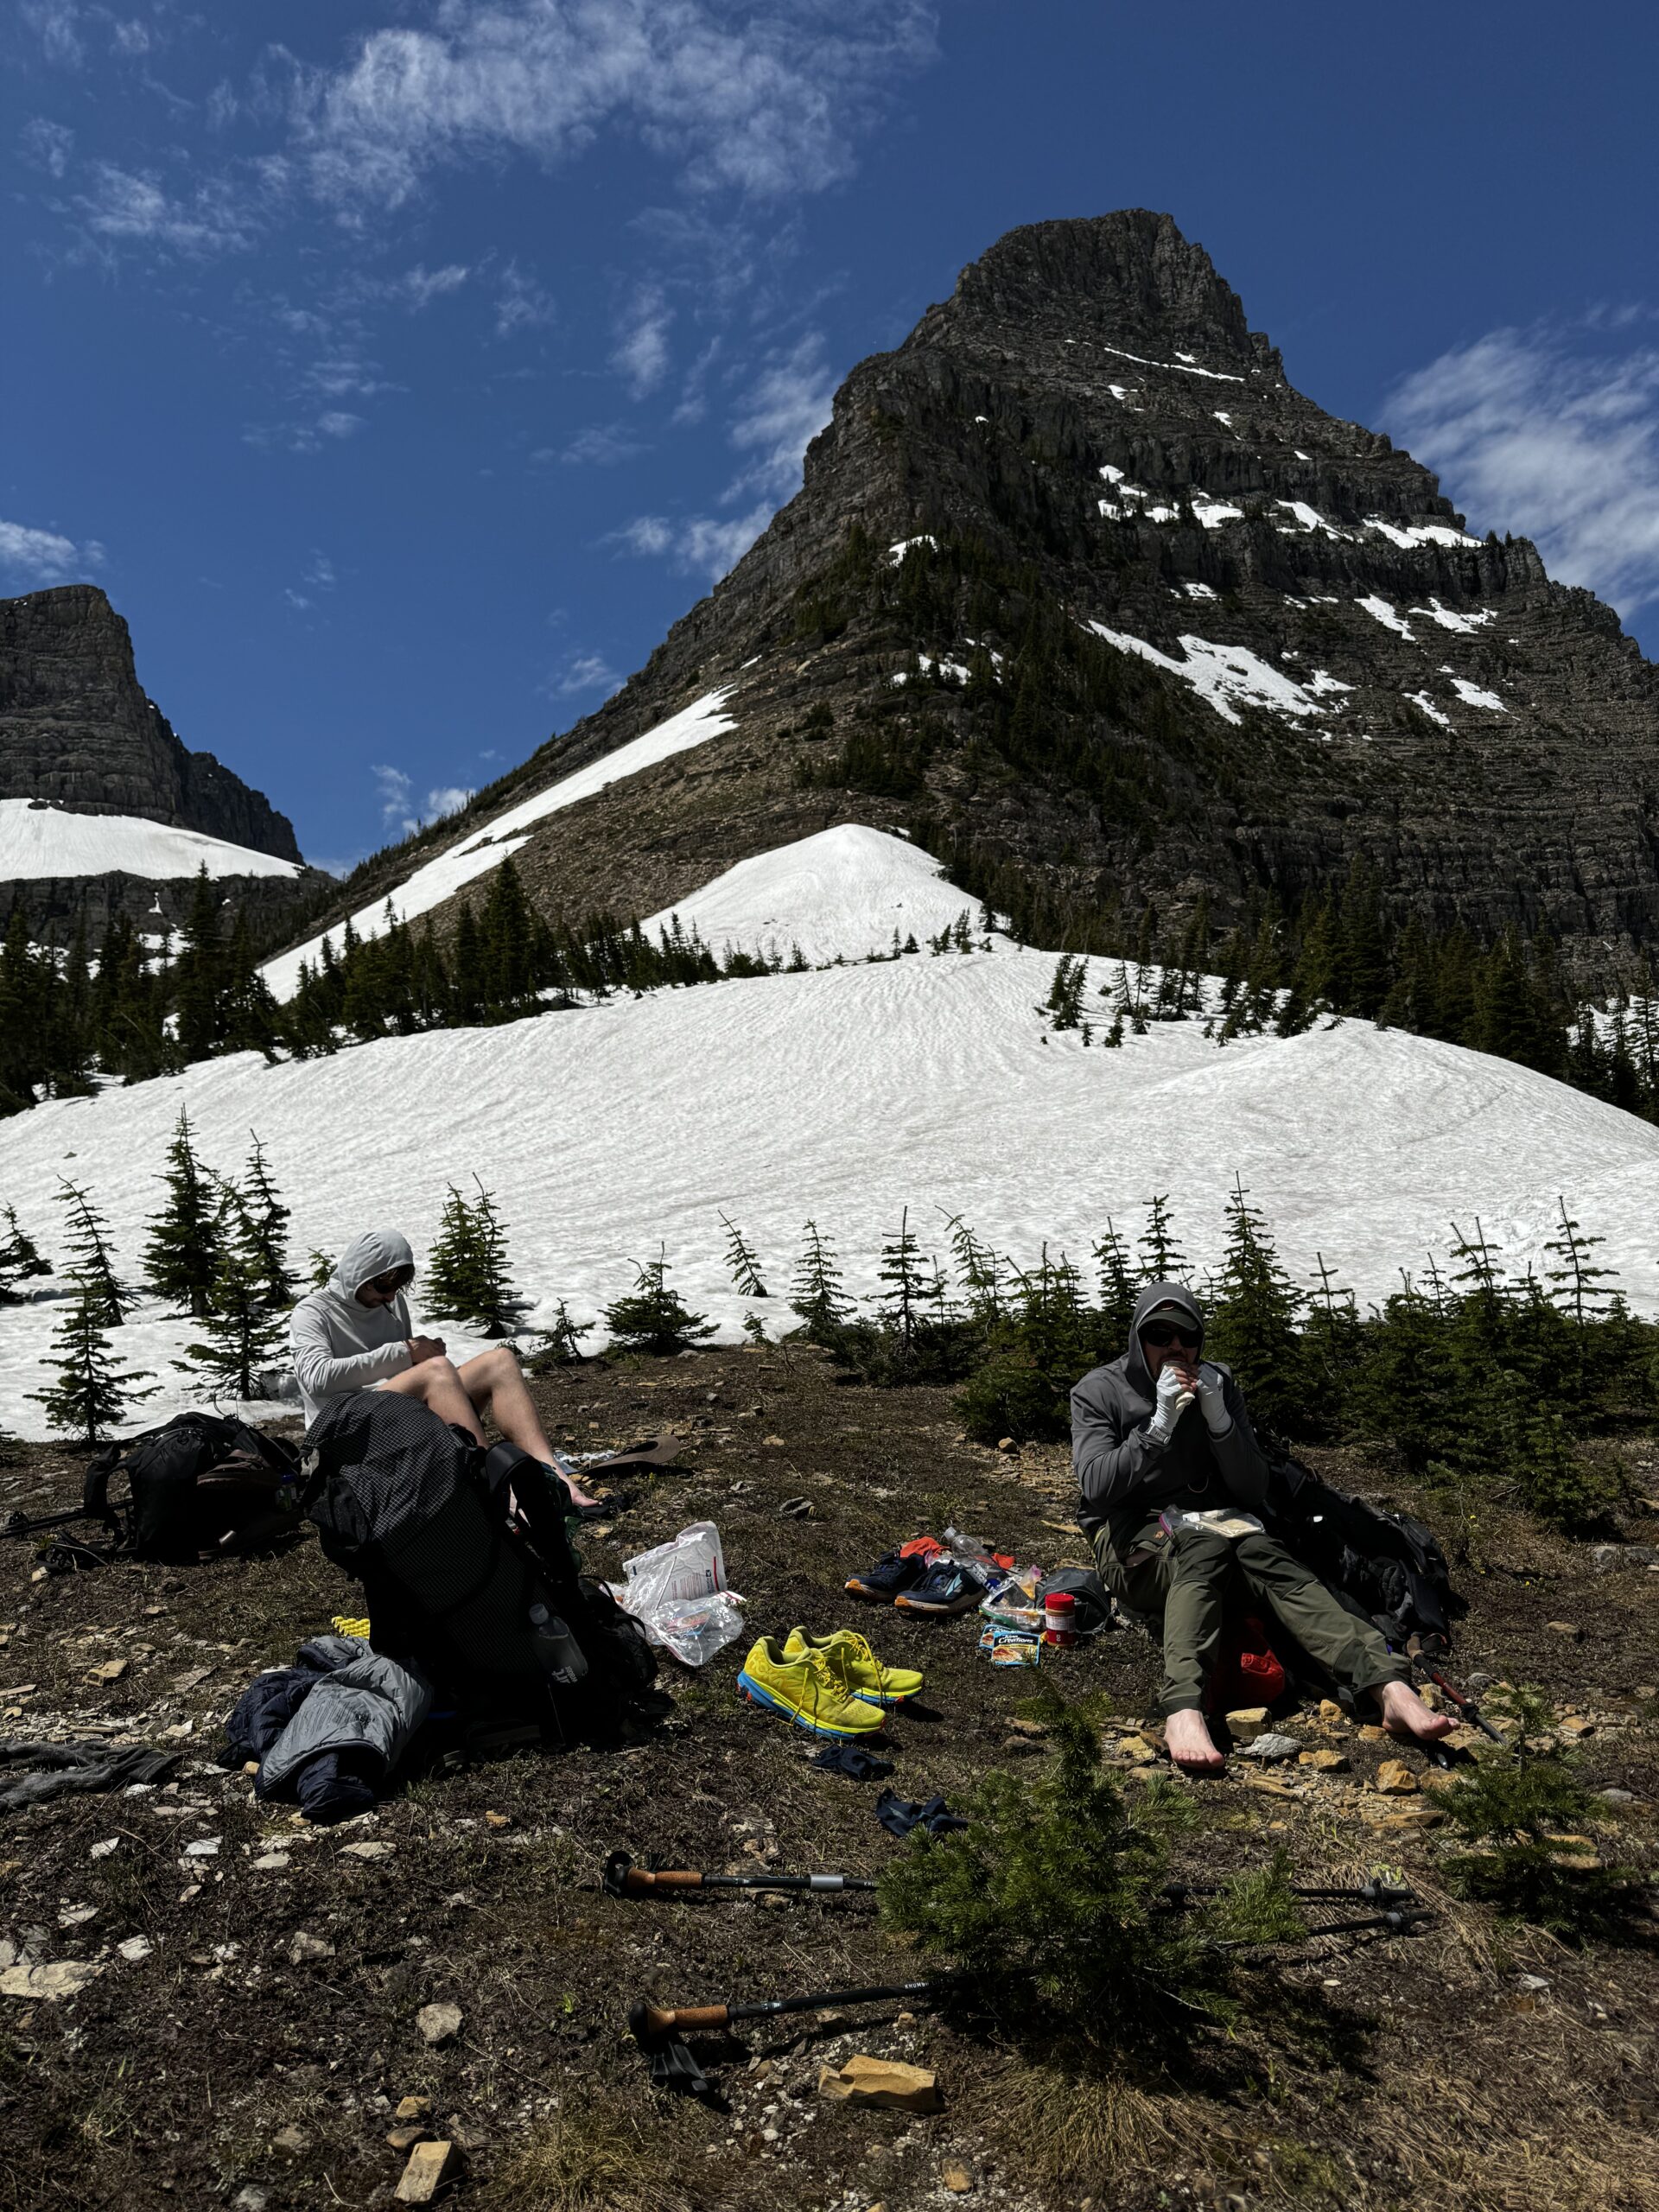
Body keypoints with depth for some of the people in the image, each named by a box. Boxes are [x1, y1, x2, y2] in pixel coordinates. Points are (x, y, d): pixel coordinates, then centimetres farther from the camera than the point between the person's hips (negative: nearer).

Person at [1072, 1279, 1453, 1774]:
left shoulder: (1218, 1384, 8)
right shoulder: (1099, 1391, -1)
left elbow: (1254, 1491, 2)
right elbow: (1096, 1486, -14)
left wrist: (1218, 1418, -14)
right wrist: (1160, 1423, -22)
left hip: (1210, 1525, 3)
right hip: (1131, 1538, -3)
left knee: (1261, 1550, -31)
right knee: (1207, 1548, -36)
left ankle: (1390, 1686, -48)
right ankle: (1184, 1708, -58)